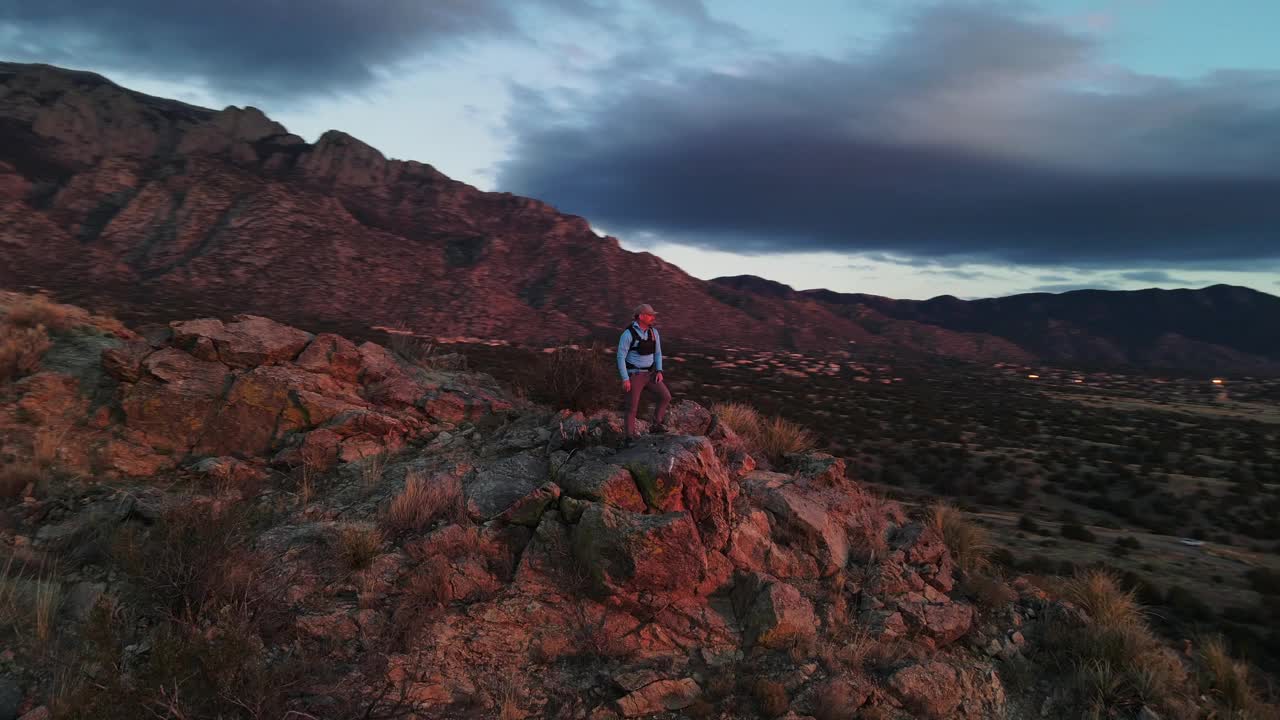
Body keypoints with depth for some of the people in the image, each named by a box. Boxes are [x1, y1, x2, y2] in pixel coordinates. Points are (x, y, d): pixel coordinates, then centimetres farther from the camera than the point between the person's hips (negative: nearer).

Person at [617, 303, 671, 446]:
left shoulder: (653, 332, 1)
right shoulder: (628, 334, -19)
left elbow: (657, 353, 11)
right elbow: (621, 357, -15)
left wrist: (659, 371, -2)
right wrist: (625, 379, -19)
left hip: (649, 373, 6)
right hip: (634, 375, -6)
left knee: (666, 396, -4)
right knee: (632, 407, -2)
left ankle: (656, 426, 12)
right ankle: (629, 438, 15)